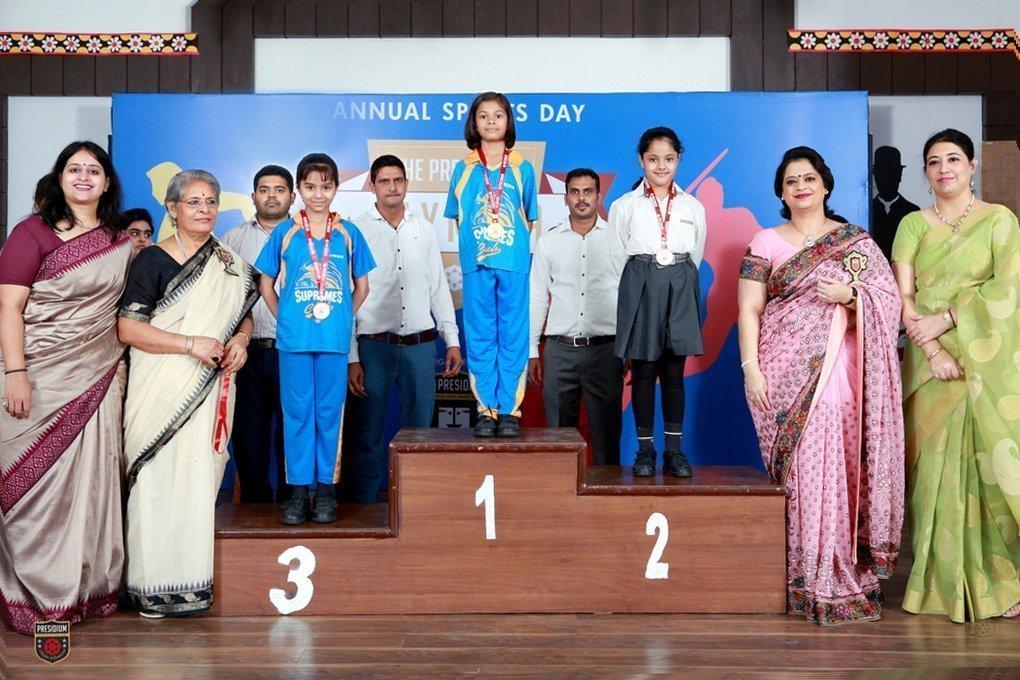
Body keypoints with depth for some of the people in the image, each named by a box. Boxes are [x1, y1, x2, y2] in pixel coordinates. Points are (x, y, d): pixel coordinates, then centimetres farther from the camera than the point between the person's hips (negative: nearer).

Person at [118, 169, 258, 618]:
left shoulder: (229, 265, 14)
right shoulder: (153, 260, -3)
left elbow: (243, 314, 23)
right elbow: (128, 328, -10)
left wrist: (241, 339, -1)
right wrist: (191, 344, -17)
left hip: (209, 391, 5)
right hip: (162, 390, -4)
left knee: (200, 477, 4)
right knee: (159, 478, -5)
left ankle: (192, 579, 13)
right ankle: (153, 585, 4)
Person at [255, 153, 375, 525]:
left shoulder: (348, 233, 5)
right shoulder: (284, 232, 4)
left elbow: (362, 287, 13)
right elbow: (266, 285, 11)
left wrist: (343, 318, 6)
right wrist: (285, 319, 5)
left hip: (335, 340, 0)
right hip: (293, 339, 0)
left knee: (329, 412, 5)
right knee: (297, 413, 4)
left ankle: (326, 488, 14)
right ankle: (298, 490, 12)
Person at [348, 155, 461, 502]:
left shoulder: (424, 229, 10)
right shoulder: (357, 231, 0)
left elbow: (439, 287, 14)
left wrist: (452, 341, 8)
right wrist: (352, 358, -7)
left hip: (421, 346, 3)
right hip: (374, 347, -3)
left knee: (419, 432, 9)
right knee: (370, 435, 4)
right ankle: (365, 506, 15)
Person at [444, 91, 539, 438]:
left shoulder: (522, 168, 7)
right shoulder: (463, 169, 9)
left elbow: (528, 219, 10)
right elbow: (458, 219, 12)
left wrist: (513, 247, 1)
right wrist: (475, 246, 1)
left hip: (514, 263, -1)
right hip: (476, 264, 1)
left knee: (513, 336, 0)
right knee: (480, 337, 2)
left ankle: (510, 410, 5)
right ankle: (487, 410, 7)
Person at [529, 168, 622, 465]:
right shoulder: (548, 241, 8)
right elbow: (537, 297, 10)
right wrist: (532, 351, 6)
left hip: (605, 350, -1)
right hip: (560, 350, 1)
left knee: (606, 433, 4)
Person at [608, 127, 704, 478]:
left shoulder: (694, 207, 11)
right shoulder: (624, 206, 5)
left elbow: (695, 257, 15)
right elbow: (618, 258, 7)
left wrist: (679, 285, 11)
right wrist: (637, 289, 5)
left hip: (680, 289, 2)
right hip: (640, 288, -1)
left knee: (674, 372, 3)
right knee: (644, 371, 0)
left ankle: (674, 449, 9)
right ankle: (645, 449, 7)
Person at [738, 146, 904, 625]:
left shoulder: (856, 242, 12)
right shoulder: (766, 242, 9)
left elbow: (890, 300, 8)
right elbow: (749, 309, 3)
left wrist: (850, 294, -11)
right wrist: (751, 368, -7)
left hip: (836, 370, 1)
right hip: (784, 369, -1)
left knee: (839, 464, -4)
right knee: (802, 467, -6)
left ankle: (841, 571, 7)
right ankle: (808, 576, 1)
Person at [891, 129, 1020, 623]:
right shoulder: (913, 225, 10)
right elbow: (902, 295, 1)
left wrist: (942, 319, -13)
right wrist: (931, 349, -12)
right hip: (930, 362, 2)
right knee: (936, 466, 0)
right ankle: (944, 583, 7)